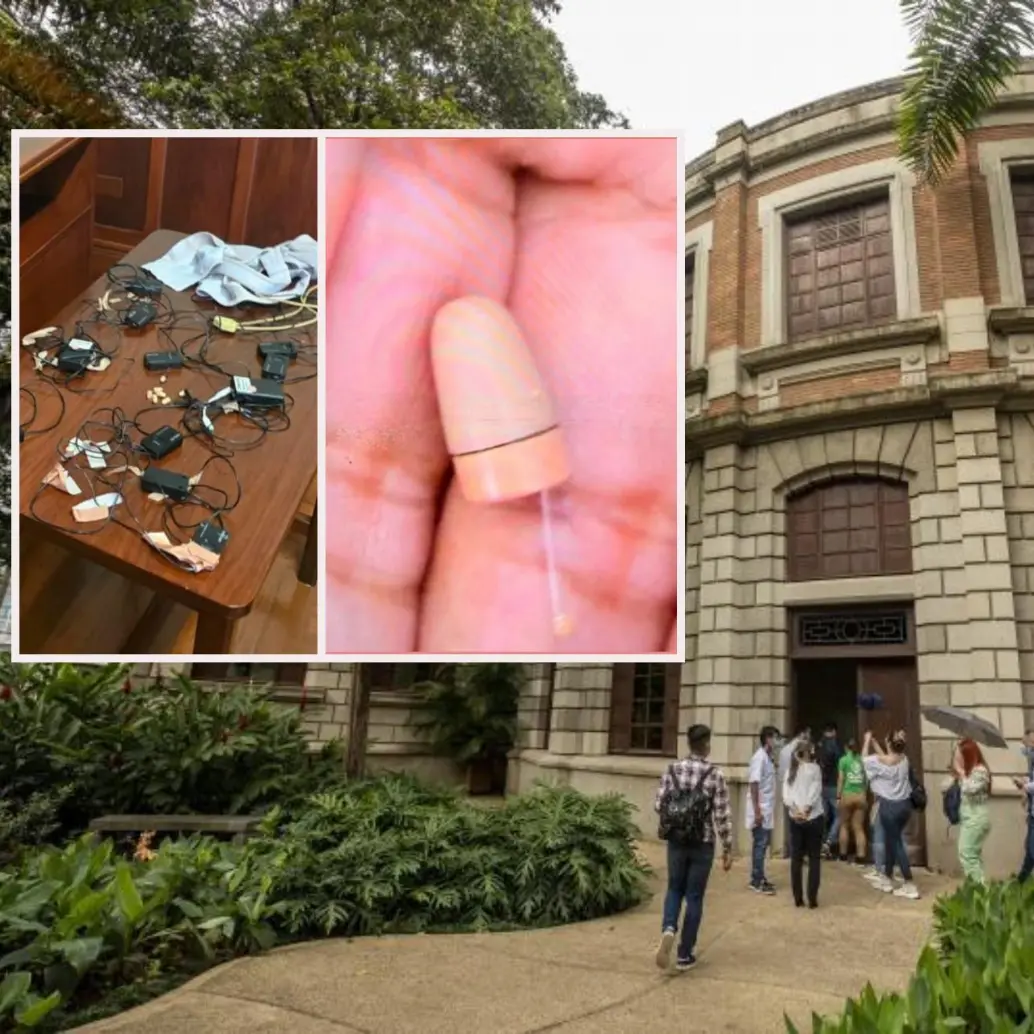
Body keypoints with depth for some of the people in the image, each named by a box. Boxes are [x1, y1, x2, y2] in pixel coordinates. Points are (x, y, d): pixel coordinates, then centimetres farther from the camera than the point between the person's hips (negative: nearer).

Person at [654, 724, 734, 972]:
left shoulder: (672, 770, -3)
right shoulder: (716, 774, -11)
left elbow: (659, 805, -1)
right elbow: (722, 815, -10)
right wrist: (728, 849, -1)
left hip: (676, 841, 2)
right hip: (703, 844, -2)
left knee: (674, 889, 19)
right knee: (694, 897, 9)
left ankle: (668, 929, -6)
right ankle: (685, 955, 16)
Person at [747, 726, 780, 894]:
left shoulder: (767, 757, 12)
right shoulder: (760, 757, -16)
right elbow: (753, 784, -20)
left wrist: (768, 809, 18)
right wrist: (757, 811, -22)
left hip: (766, 810, 9)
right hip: (760, 810, -9)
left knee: (763, 844, 14)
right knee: (760, 845, -4)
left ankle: (759, 878, 22)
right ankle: (757, 882, 2)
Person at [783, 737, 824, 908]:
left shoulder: (791, 770, 7)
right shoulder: (814, 768, -5)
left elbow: (786, 793, -2)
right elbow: (814, 792, -13)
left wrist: (795, 809, -9)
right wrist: (805, 810, -12)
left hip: (795, 818, 3)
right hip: (814, 818, -3)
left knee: (796, 859, 7)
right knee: (814, 859, 5)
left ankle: (798, 898, 9)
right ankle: (812, 899, 3)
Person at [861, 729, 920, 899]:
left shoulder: (880, 761, -15)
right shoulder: (904, 759, 2)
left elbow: (865, 757, 6)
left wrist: (867, 740, 19)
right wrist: (874, 742, 30)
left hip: (889, 806, -7)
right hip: (905, 805, 7)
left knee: (896, 844, 0)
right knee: (891, 841, 18)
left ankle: (910, 886, 0)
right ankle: (886, 879, 28)